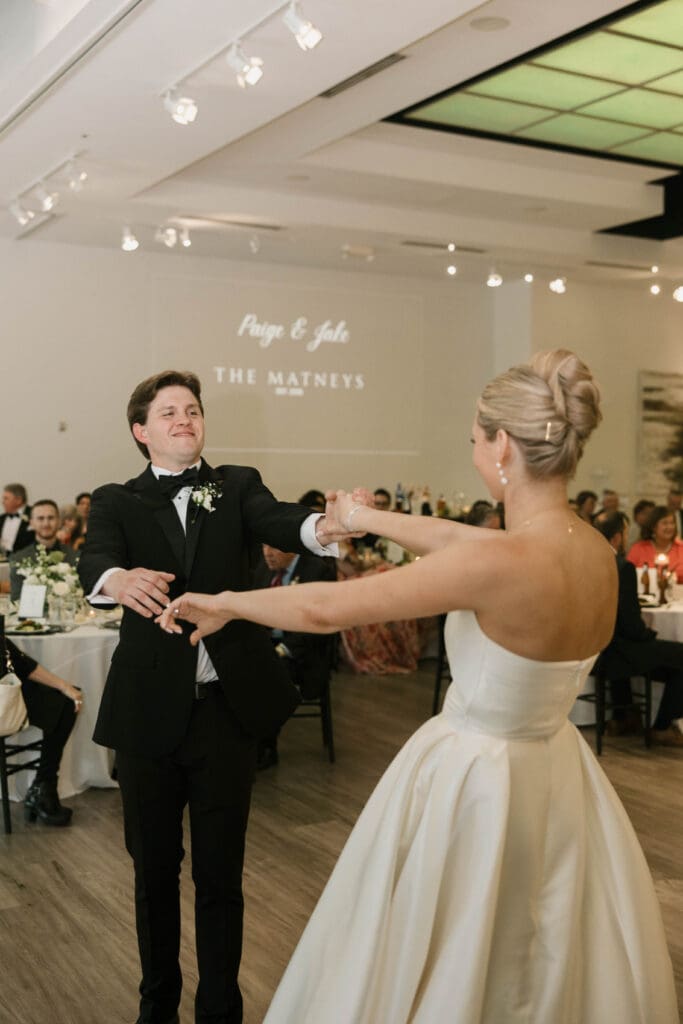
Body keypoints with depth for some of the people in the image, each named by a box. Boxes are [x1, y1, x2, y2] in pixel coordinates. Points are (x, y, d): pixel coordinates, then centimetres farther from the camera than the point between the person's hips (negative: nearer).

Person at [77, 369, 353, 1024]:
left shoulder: (237, 486, 5)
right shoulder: (116, 501, 4)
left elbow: (278, 523, -16)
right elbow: (93, 561, -17)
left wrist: (329, 527, -40)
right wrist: (122, 579, -41)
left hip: (225, 706, 0)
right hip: (148, 713, 0)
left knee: (220, 873, 9)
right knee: (154, 869, 16)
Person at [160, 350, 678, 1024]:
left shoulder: (501, 561, -28)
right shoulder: (597, 550, -6)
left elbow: (324, 609, -22)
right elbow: (456, 538, 10)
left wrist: (222, 603, -6)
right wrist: (370, 519, 23)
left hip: (476, 784, -7)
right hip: (554, 781, 7)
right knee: (543, 970, 25)